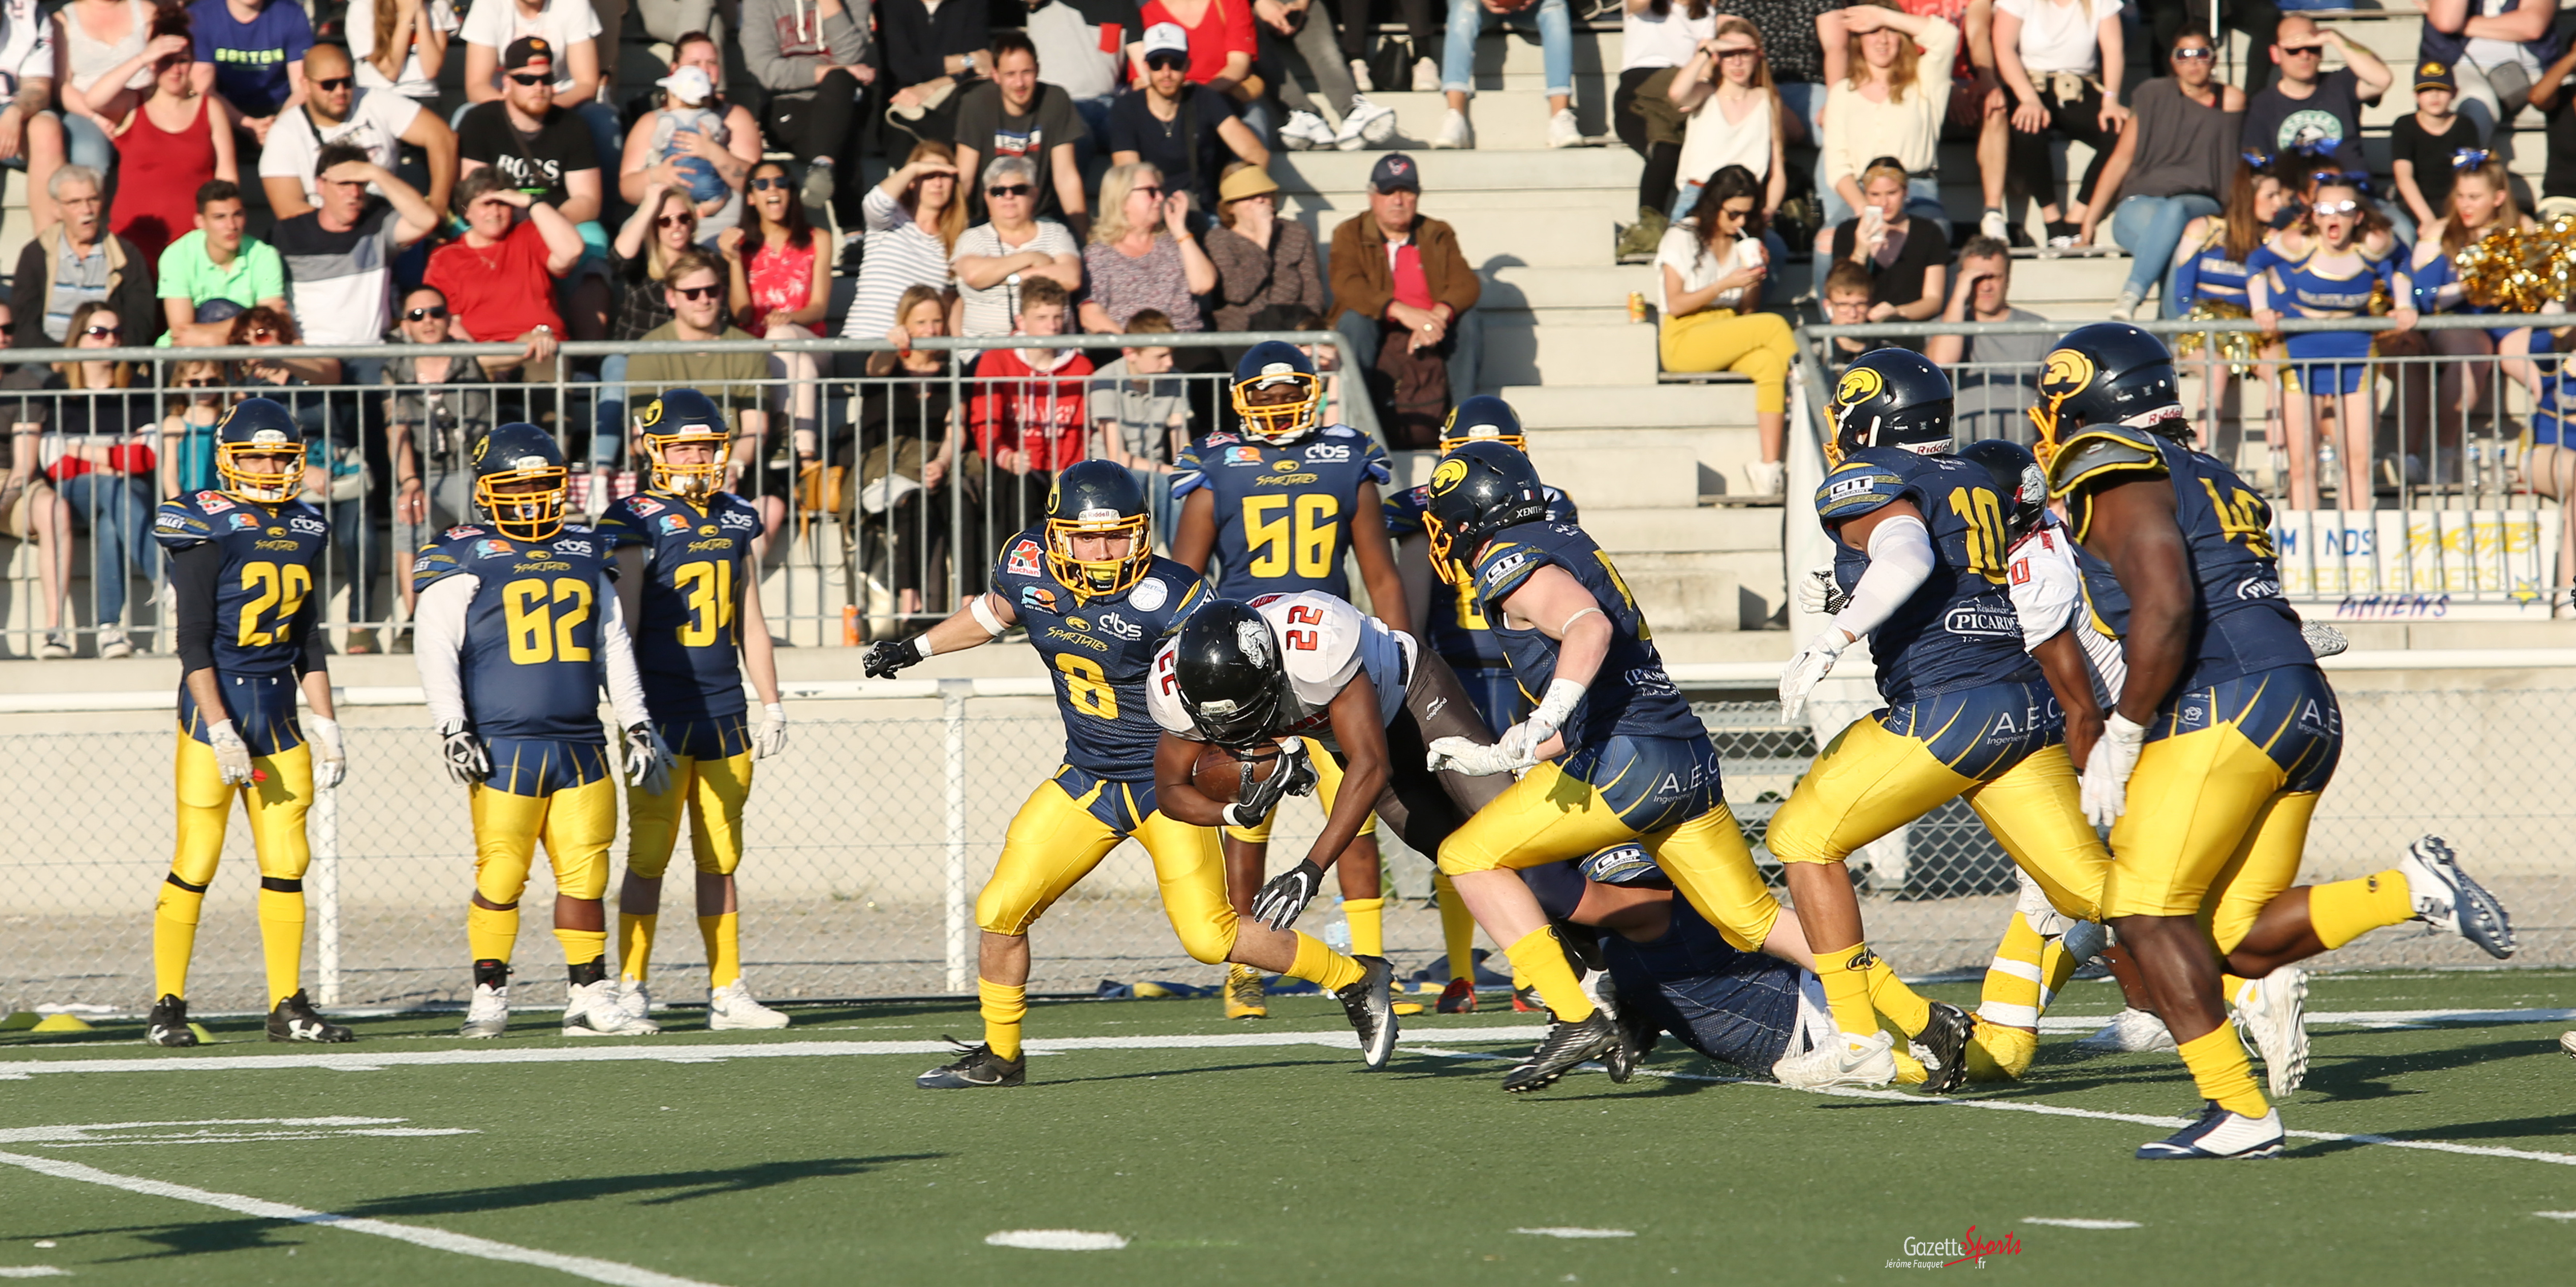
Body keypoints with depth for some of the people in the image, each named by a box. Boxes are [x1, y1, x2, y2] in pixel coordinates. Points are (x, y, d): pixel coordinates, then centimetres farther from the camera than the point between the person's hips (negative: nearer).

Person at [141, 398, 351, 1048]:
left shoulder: (303, 532, 12)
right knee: (197, 864, -6)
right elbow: (193, 641, -11)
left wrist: (325, 725, 12)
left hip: (279, 707, 6)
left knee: (287, 863, 4)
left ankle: (288, 1007, 9)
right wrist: (220, 731, -17)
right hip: (217, 700, -6)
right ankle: (167, 1007, 0)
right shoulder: (207, 529, -8)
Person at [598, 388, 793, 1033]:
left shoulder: (735, 521, 12)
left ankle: (727, 992, 11)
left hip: (723, 711, 6)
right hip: (661, 713, -6)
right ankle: (631, 991, 2)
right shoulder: (637, 525, -7)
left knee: (721, 859, 8)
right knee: (649, 857, -4)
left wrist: (771, 705, 17)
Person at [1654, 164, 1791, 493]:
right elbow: (1676, 305, -7)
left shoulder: (1743, 245, 18)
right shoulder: (1682, 240, 2)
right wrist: (1726, 285, -16)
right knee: (1774, 325, -25)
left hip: (1727, 343, 5)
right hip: (1684, 343, -5)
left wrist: (1755, 278, -3)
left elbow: (1747, 311, 16)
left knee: (1770, 363, -30)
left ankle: (1771, 464, -38)